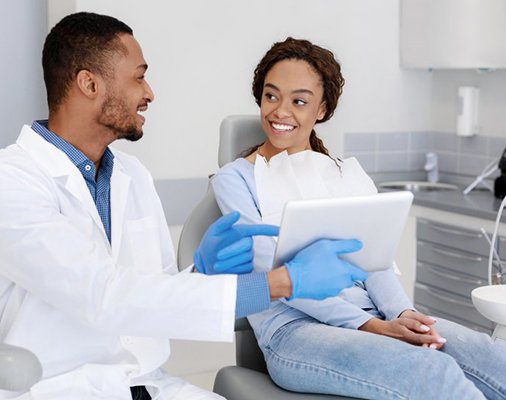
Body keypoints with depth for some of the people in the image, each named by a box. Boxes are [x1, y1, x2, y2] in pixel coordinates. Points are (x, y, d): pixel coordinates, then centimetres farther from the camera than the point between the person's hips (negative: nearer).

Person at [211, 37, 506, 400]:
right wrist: (369, 325, -17)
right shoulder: (235, 179, 7)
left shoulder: (350, 174, 21)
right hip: (294, 330, -4)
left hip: (373, 318, 5)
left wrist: (403, 313, -14)